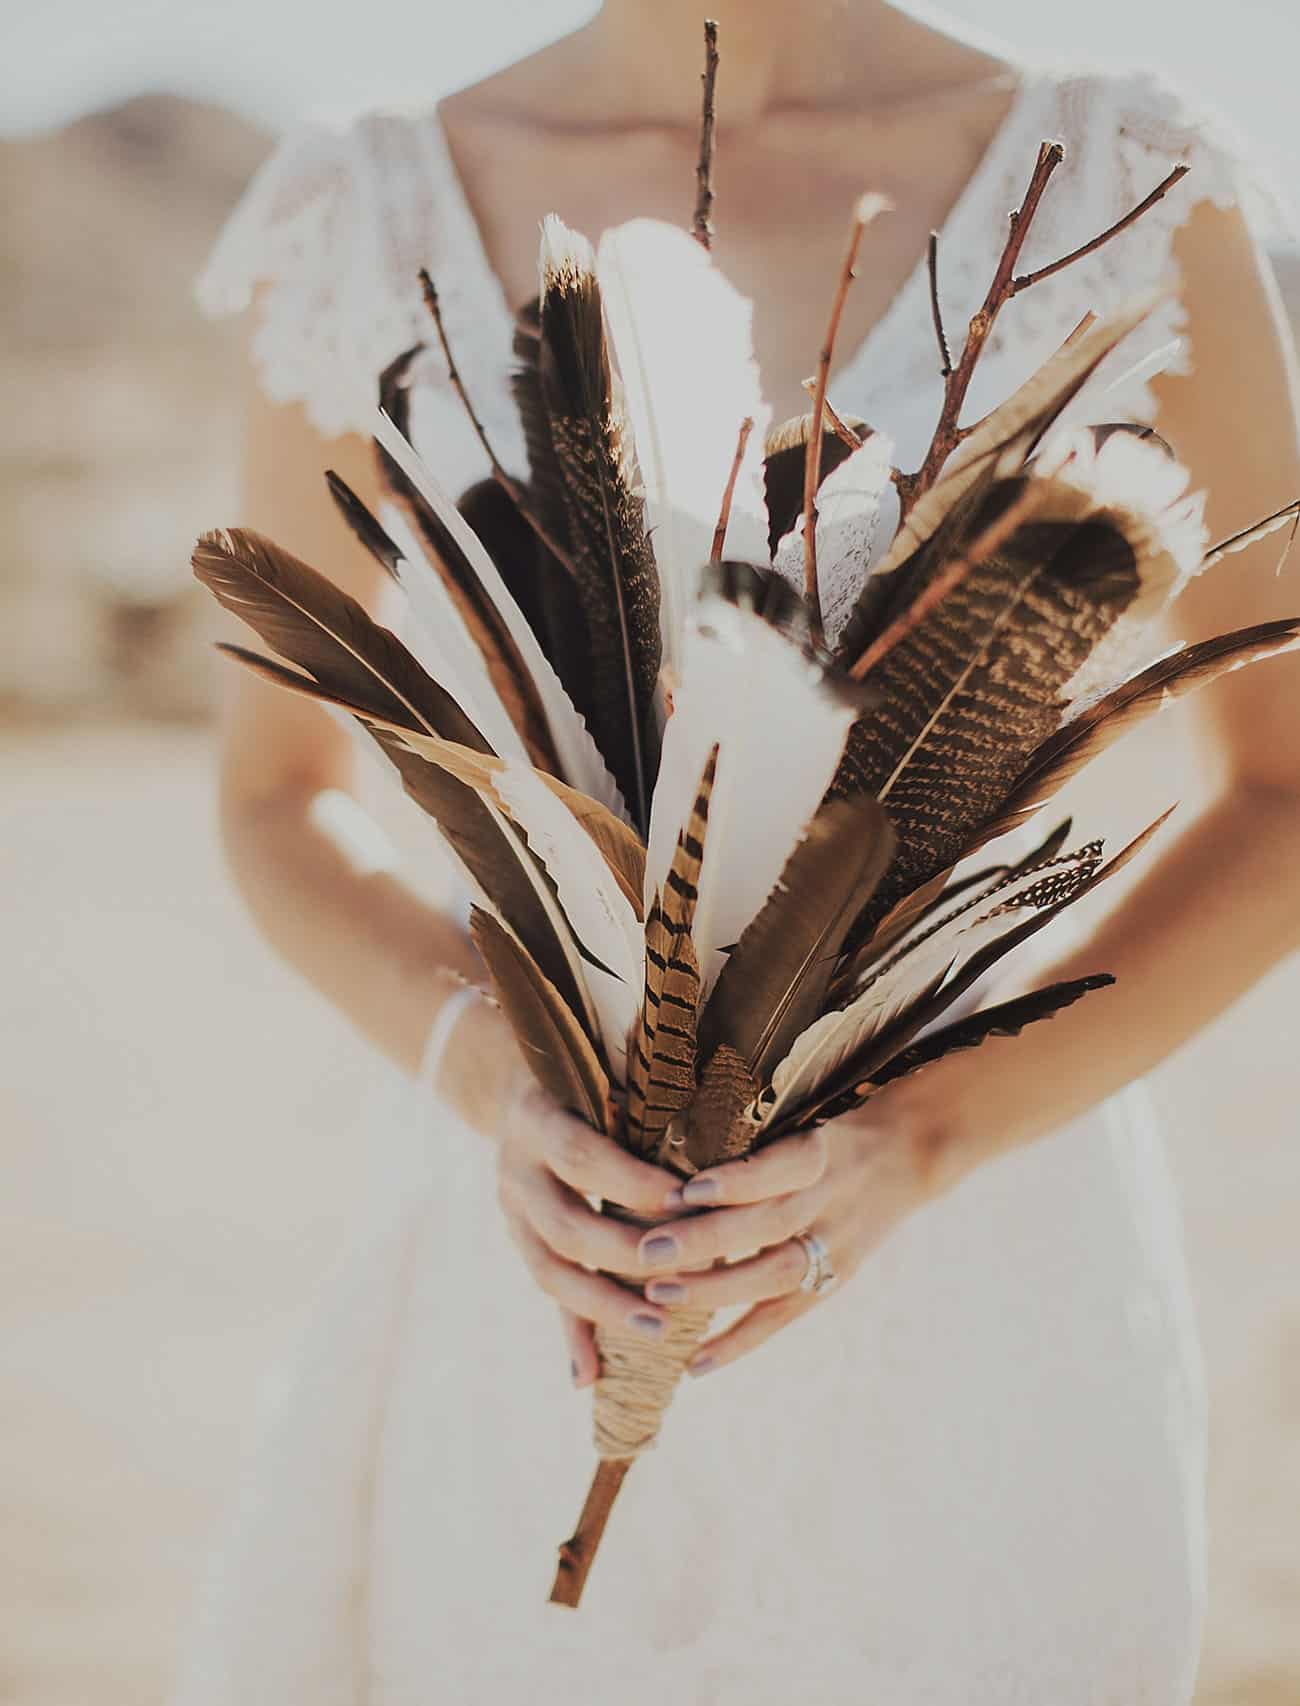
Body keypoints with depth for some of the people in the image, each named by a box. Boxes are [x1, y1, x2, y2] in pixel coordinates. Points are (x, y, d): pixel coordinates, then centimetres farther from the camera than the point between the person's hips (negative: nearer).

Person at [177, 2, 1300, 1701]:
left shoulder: (1131, 195, -7)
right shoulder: (367, 224, -2)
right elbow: (277, 801, 6)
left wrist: (924, 1133, -20)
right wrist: (493, 1082, -16)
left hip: (990, 1250, -1)